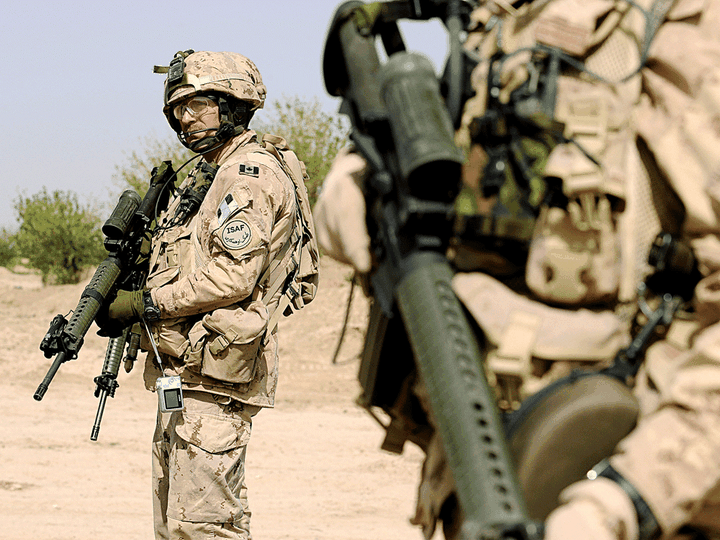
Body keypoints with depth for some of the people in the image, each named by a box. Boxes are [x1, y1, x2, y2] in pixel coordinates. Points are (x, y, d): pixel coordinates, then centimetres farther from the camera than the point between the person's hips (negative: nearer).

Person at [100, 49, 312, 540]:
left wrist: (145, 303, -11)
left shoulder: (251, 172, -10)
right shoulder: (206, 177, 22)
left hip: (214, 375, -11)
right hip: (184, 377, 11)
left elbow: (231, 277, -19)